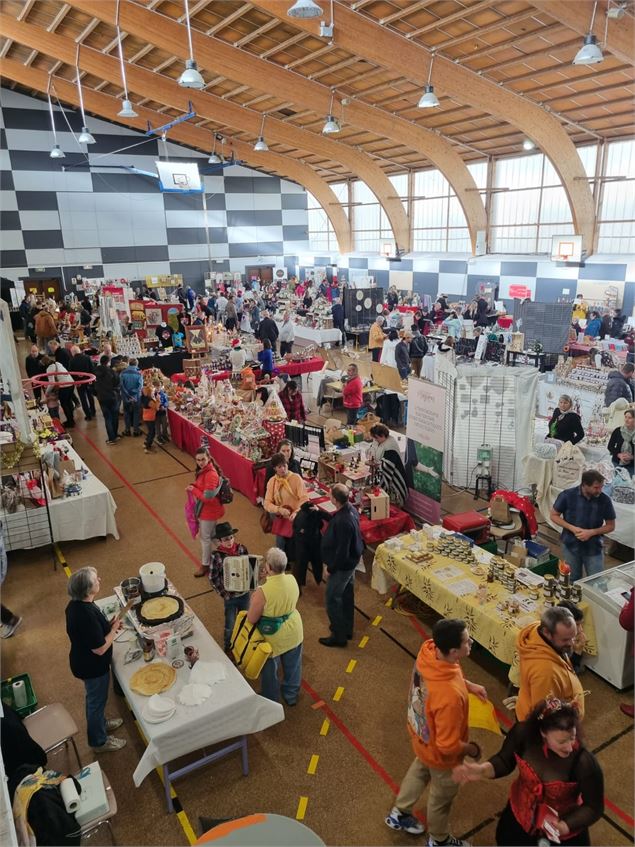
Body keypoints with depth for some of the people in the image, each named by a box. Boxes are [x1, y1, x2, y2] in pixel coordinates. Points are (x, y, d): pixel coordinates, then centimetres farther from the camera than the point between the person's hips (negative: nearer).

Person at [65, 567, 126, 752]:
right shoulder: (87, 616, -38)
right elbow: (100, 649, -30)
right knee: (97, 700, 15)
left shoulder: (75, 604, -9)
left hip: (83, 660, 8)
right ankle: (99, 741, 38)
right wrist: (114, 629, -17)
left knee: (94, 697, 30)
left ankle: (100, 723, 54)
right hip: (93, 667, -8)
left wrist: (108, 625, -3)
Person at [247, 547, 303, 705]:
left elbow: (251, 619, -20)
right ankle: (291, 695, 49)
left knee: (270, 670, 22)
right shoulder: (292, 579, -15)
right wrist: (270, 578, 4)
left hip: (274, 637, -5)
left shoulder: (263, 591, -33)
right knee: (292, 665, 27)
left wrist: (253, 600, -5)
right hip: (294, 631, 5)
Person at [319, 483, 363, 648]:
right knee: (347, 596, 24)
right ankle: (347, 630, 42)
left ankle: (339, 637, 22)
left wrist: (331, 568, -16)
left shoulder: (343, 522, -36)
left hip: (342, 566, -10)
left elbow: (342, 551, -27)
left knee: (333, 600, 7)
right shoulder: (350, 509, -6)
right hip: (350, 561, 10)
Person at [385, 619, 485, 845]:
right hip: (440, 753, -6)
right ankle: (439, 839, 55)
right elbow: (447, 746, -31)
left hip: (421, 734, 6)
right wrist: (472, 749, -12)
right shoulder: (450, 695, -45)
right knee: (442, 795, 25)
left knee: (419, 770, 35)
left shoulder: (428, 650, -24)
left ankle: (399, 813, 60)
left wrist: (468, 685, -4)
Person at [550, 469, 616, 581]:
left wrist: (591, 532, -17)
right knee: (572, 582, 15)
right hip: (571, 546, 0)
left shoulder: (605, 500, -12)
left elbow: (610, 526, -1)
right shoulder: (567, 495, -15)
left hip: (594, 548, 0)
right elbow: (554, 515, -4)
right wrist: (572, 528, -17)